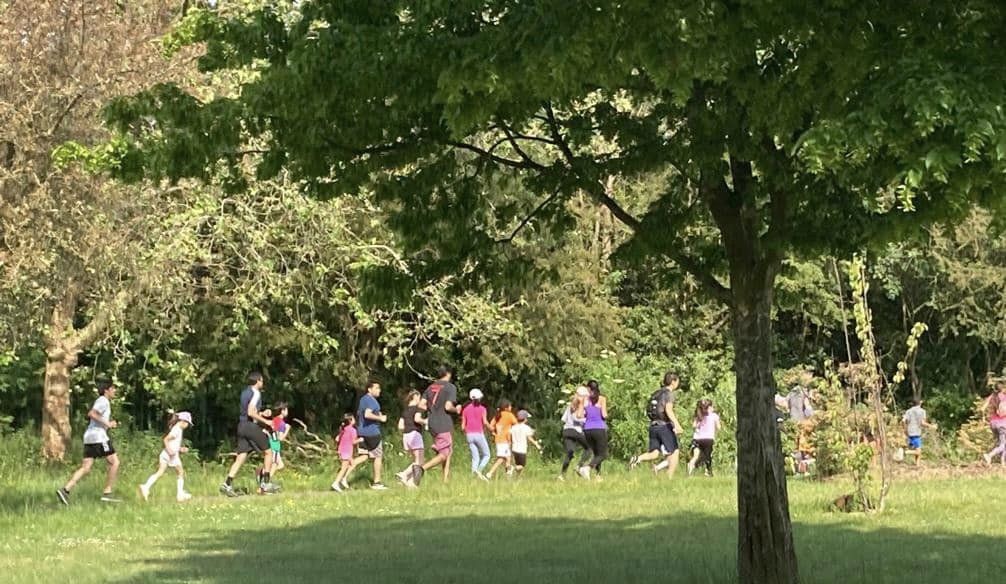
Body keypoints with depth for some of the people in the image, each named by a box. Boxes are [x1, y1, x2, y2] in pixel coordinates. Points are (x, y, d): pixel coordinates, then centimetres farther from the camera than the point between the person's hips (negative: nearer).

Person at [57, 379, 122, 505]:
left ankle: (65, 489, -11)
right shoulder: (103, 401, -7)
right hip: (98, 436, -9)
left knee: (85, 468, 2)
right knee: (114, 462, -1)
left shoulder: (101, 401, 23)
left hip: (89, 437, 9)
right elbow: (91, 414, -21)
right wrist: (107, 423, -16)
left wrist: (110, 424, 19)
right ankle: (107, 493, -2)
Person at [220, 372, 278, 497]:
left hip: (242, 426, 8)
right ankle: (266, 483, 5)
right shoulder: (256, 393, -10)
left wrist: (262, 413, 22)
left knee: (241, 457, 3)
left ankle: (227, 484, -9)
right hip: (251, 426, -8)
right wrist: (265, 421, -14)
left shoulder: (244, 392, 17)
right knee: (268, 451, 7)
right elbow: (251, 412, -21)